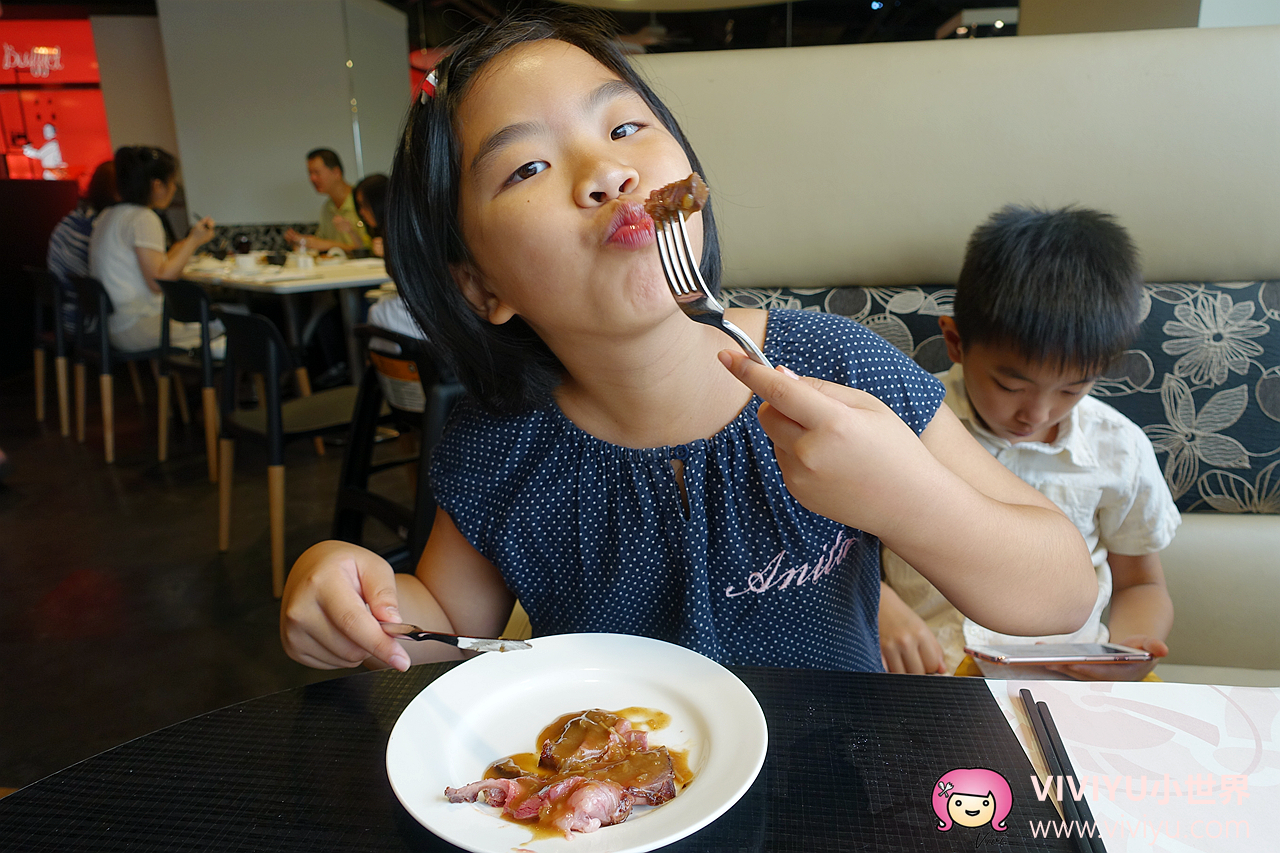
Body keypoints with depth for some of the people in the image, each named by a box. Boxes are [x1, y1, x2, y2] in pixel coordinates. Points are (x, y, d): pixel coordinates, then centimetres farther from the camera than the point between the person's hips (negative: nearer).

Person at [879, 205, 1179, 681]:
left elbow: (1140, 585, 18)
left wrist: (1126, 646, -4)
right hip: (927, 668, -3)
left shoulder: (1119, 450, 3)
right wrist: (882, 609, -17)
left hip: (1072, 673, 4)